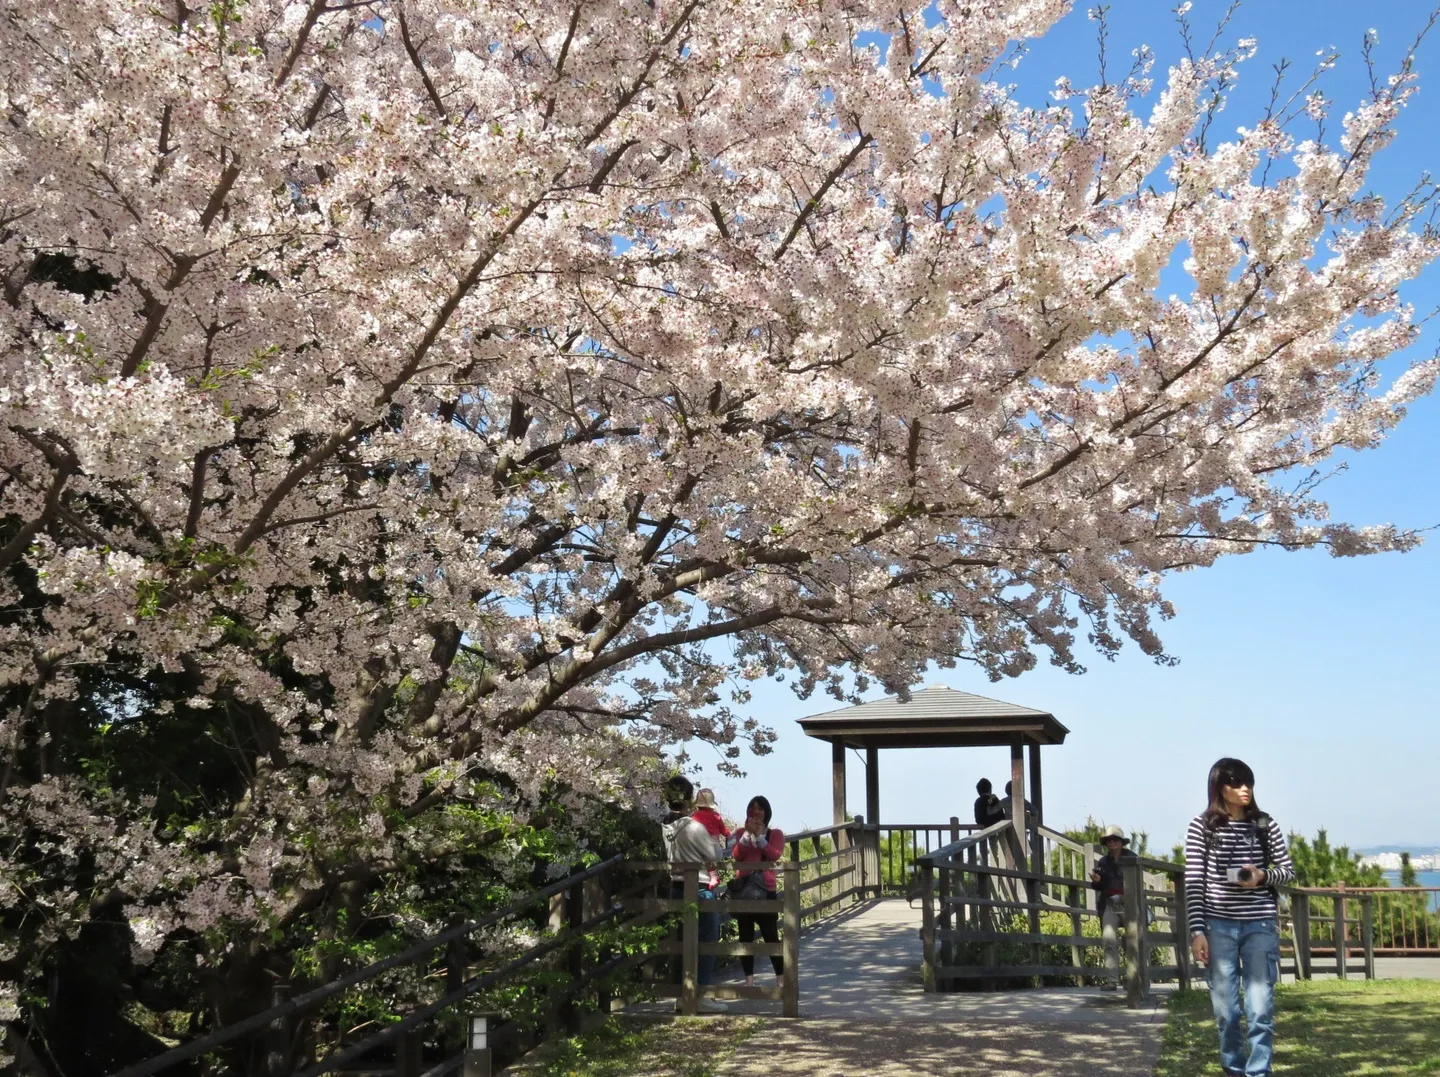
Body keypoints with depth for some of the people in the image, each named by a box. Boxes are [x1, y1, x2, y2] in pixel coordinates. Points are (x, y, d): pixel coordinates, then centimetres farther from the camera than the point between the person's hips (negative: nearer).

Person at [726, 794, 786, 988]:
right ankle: (749, 979, 10)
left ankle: (781, 978, 4)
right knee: (746, 936, 4)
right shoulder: (740, 832, 9)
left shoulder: (775, 834, 6)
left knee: (771, 936, -4)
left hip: (766, 889, -2)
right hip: (743, 889, 2)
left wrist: (759, 836, -16)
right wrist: (748, 833, -14)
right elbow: (736, 855, -6)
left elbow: (775, 855, -12)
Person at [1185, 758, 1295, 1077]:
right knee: (1225, 1007, 7)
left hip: (1260, 926, 1)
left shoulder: (1265, 825, 3)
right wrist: (1197, 931, -7)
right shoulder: (1202, 826, -2)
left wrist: (1263, 876, -11)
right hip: (1218, 925, -1)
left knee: (1260, 1008, -3)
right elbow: (1193, 883, -2)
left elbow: (1288, 870, 11)